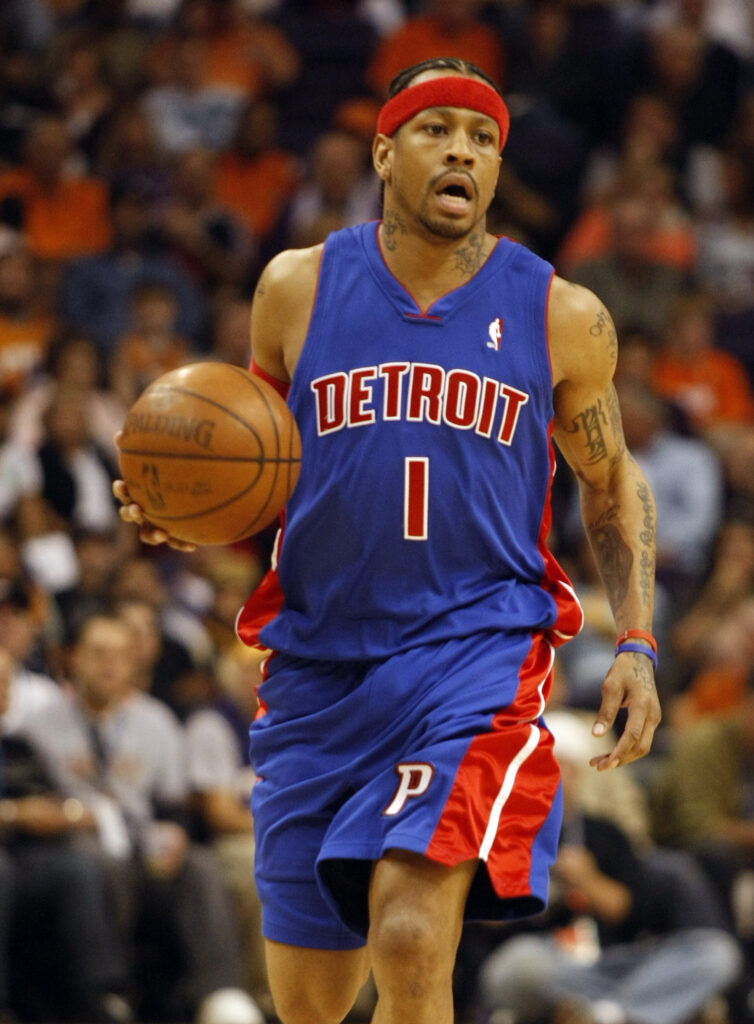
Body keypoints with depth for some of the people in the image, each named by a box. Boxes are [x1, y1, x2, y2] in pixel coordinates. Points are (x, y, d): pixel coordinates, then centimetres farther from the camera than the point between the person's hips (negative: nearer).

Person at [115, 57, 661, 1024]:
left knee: (410, 943, -25)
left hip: (479, 650, -2)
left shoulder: (560, 317, 2)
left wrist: (636, 645, 5)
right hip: (319, 657, 3)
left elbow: (612, 485, 16)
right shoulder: (299, 289, 3)